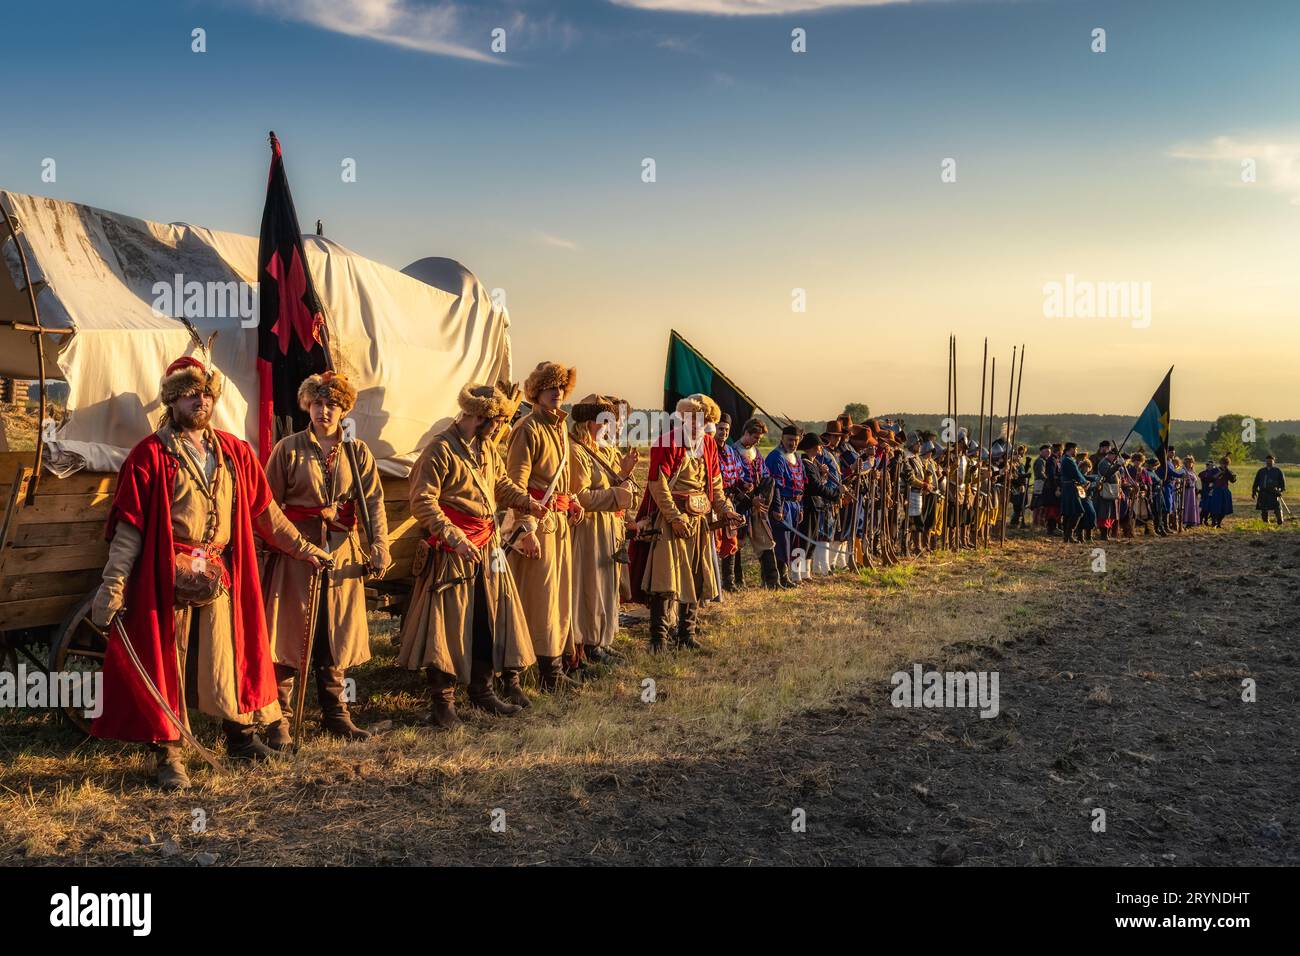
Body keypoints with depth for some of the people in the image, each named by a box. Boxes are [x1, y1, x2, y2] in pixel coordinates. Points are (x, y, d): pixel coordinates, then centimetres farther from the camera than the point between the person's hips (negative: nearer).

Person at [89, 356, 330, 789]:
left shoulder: (234, 452, 10)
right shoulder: (150, 455, -3)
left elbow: (265, 511, 17)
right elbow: (129, 526, -6)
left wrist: (303, 548, 19)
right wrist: (113, 585, -11)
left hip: (220, 577, 4)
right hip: (167, 577, -3)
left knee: (229, 655, 9)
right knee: (168, 663, 2)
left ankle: (241, 736, 26)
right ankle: (169, 756, 13)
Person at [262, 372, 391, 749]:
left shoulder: (357, 451, 7)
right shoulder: (289, 448, 0)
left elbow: (373, 501, -1)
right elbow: (269, 503, 1)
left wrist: (379, 543, -13)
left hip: (343, 551, 3)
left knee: (337, 633, 10)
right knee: (290, 631, -3)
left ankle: (335, 713, 22)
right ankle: (279, 720, 5)